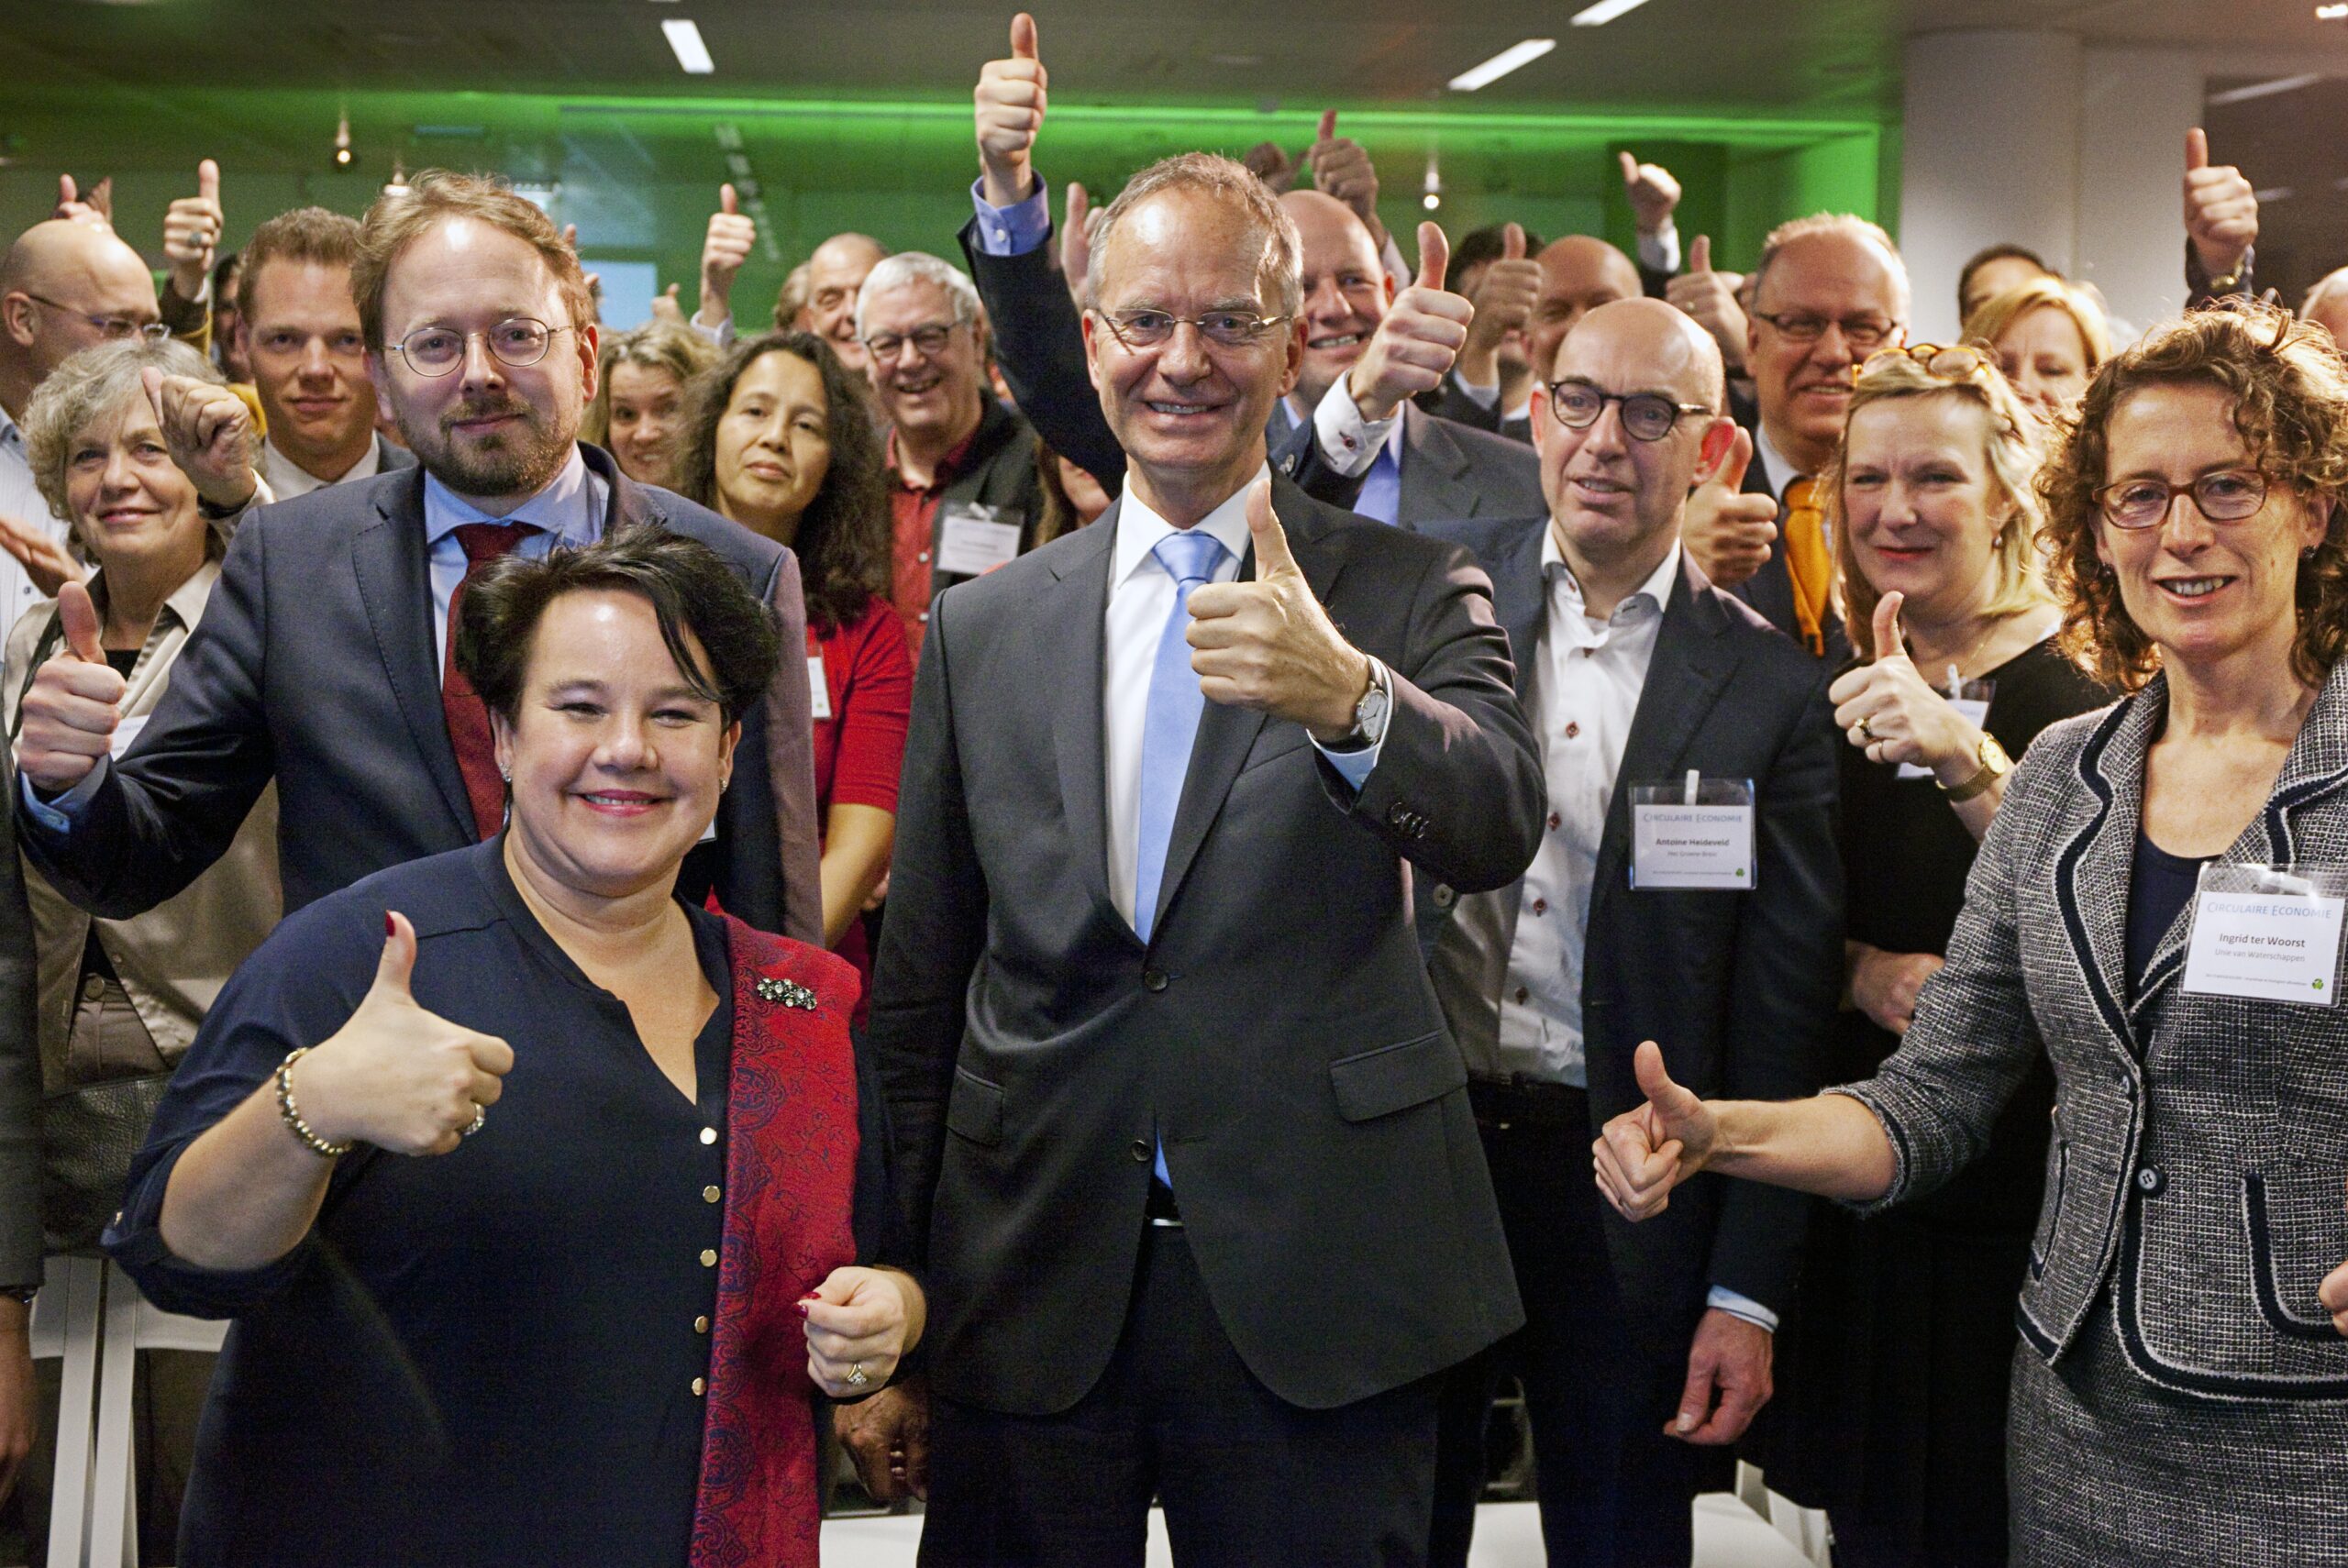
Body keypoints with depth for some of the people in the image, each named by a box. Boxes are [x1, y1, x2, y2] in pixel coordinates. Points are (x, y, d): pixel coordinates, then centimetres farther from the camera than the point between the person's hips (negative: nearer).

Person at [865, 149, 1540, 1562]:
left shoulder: (1410, 595, 1)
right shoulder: (983, 627, 7)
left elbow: (1499, 829, -18)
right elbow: (919, 991, 9)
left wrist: (1346, 696, -38)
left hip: (1313, 1288, -2)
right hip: (1033, 1294, 2)